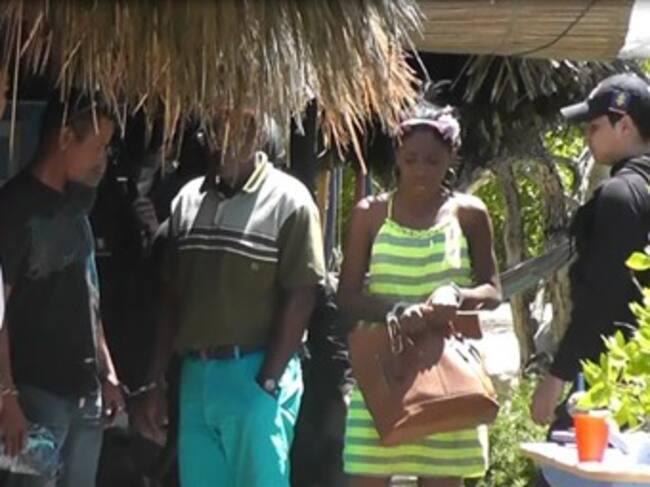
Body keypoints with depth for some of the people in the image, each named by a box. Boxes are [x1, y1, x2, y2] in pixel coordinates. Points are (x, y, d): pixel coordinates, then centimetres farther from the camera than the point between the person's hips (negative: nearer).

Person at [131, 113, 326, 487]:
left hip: (255, 375, -5)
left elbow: (300, 299, -10)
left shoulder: (288, 201, -6)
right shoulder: (188, 200, 11)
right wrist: (156, 382, 9)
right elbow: (173, 297, 13)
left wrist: (267, 383, -15)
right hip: (195, 375, 6)